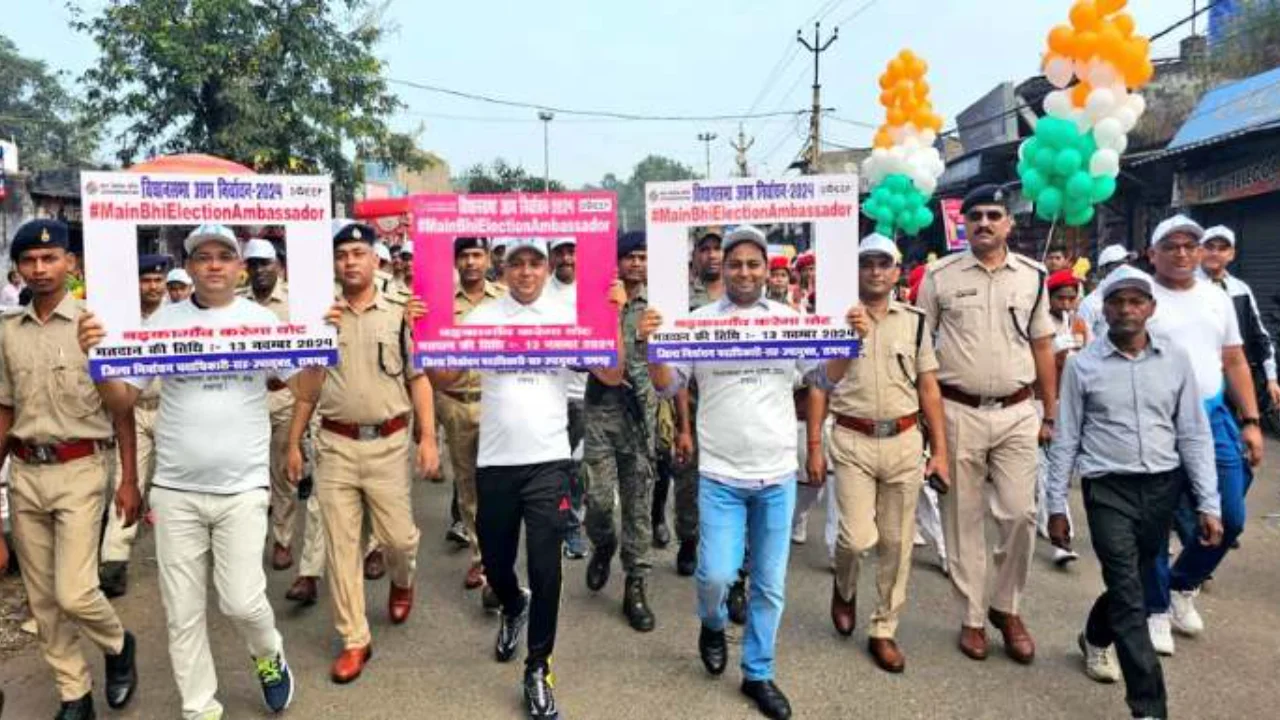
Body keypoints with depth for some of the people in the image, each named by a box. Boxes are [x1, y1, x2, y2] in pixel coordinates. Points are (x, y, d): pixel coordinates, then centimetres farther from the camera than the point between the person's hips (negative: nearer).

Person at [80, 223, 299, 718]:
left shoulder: (262, 319, 0)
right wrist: (96, 354, -14)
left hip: (243, 488, -2)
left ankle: (269, 656, 29)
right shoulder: (165, 320, 2)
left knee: (241, 601, -5)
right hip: (175, 490, 2)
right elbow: (124, 396, 3)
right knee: (183, 612, 10)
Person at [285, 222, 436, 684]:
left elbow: (419, 380, 0)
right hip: (334, 445, 2)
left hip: (388, 443, -2)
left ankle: (402, 579, 41)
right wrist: (293, 443, 9)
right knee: (341, 545, 5)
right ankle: (354, 640, 18)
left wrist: (428, 439, -7)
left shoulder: (401, 313, -1)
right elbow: (308, 384, 10)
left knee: (398, 536, 4)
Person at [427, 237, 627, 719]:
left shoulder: (569, 317, 0)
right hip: (495, 462, 2)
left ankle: (538, 669, 19)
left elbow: (612, 377, -4)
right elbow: (443, 380, 1)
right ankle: (513, 608, 52)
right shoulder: (481, 317, 2)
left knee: (545, 569, 0)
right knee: (495, 562, 17)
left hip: (548, 462, -1)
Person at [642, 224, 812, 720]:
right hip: (720, 474, -2)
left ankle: (758, 673, 30)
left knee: (770, 584, 10)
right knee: (716, 576, -5)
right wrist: (653, 344, -20)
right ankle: (713, 625, 31)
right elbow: (667, 387, -3)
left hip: (778, 473, 2)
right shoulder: (699, 320, -3)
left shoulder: (790, 319, 1)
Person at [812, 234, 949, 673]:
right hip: (853, 442, -3)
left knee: (897, 542, 8)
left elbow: (929, 389, 8)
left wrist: (940, 450, 6)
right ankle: (844, 587, 26)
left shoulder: (914, 321, 7)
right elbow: (822, 383, -8)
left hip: (904, 441, 3)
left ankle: (884, 631, 24)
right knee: (858, 537, -9)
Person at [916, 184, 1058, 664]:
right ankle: (973, 617, 21)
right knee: (963, 517, 7)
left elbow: (1043, 347, 11)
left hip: (1016, 413, 2)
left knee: (1020, 513, 1)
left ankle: (1007, 608, 24)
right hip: (958, 412, -1)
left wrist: (1050, 414, 10)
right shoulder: (940, 276, 0)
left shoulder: (1032, 276, 7)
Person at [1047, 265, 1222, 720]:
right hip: (1109, 489, -3)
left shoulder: (1176, 360, 2)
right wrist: (1056, 505, -1)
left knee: (1131, 584, 17)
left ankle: (1096, 639, 47)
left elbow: (1194, 435, 4)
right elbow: (1065, 440, -1)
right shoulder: (1082, 365, -4)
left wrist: (1209, 504, 0)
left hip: (1163, 487, 3)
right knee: (1130, 597, -6)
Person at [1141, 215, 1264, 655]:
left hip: (1213, 418, 6)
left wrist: (1251, 422, 9)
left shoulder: (1218, 299, 12)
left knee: (1230, 518, 8)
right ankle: (1156, 608, 19)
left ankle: (1182, 586, 32)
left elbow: (1235, 362, 15)